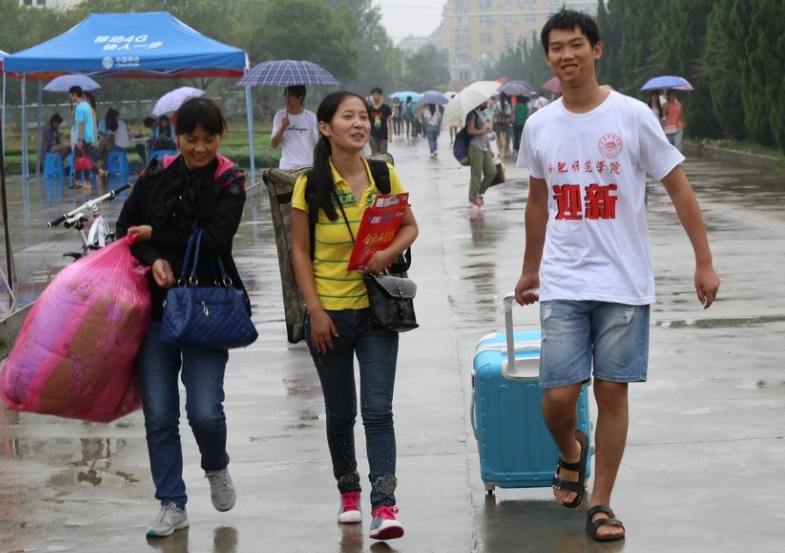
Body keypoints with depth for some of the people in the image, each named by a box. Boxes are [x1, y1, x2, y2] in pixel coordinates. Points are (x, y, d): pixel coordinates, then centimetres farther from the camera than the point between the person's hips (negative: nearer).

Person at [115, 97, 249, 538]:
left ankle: (217, 468, 23)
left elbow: (213, 240, -15)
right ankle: (172, 506, 14)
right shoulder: (155, 177, 6)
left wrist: (155, 235, -9)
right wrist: (154, 260, -12)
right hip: (155, 304, 3)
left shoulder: (230, 183, -3)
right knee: (159, 414, 2)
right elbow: (125, 229, 6)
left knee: (205, 410, -10)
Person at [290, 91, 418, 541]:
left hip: (376, 307, 1)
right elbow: (301, 251, -3)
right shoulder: (311, 184, -6)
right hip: (330, 313, -1)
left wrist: (390, 252, -13)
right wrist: (315, 310, -9)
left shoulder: (384, 176, -1)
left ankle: (384, 506, -10)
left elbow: (410, 226, 9)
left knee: (378, 410, -8)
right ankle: (349, 493, 31)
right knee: (341, 411, 12)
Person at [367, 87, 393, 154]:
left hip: (383, 136, -1)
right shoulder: (369, 109, 1)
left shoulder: (386, 108, -4)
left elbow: (389, 122, 0)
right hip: (373, 136, 1)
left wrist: (390, 135, -3)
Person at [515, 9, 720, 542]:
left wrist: (704, 262, -6)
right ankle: (571, 454, 29)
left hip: (624, 283, -2)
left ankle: (601, 503, 14)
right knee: (559, 396, -4)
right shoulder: (538, 127, 5)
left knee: (612, 392, 2)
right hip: (562, 285, 2)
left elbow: (679, 188, -2)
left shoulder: (633, 116, -6)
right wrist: (530, 270, 25)